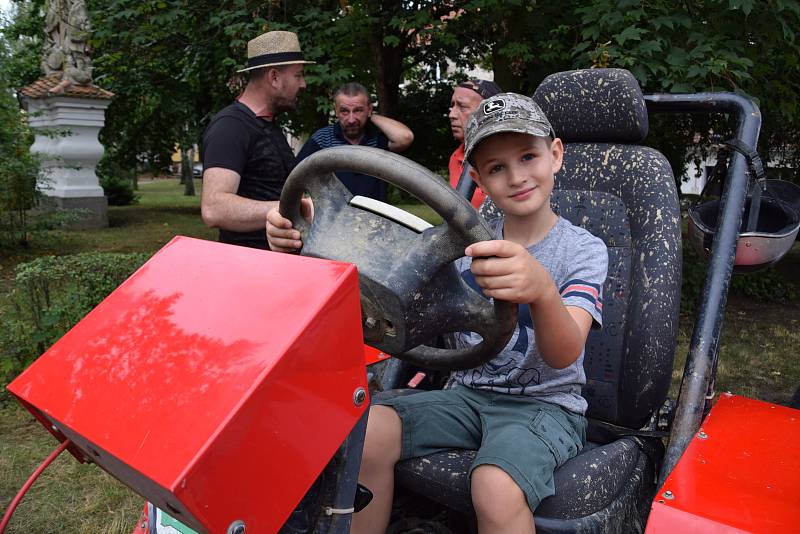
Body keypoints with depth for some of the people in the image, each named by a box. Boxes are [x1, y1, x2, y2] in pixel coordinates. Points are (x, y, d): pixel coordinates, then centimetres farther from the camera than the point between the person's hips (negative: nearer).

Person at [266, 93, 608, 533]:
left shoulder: (583, 249, -7)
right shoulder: (466, 241, 5)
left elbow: (565, 354, -25)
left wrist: (542, 290, -49)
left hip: (545, 403, -3)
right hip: (468, 393, 4)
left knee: (496, 488, -34)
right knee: (365, 431, -21)